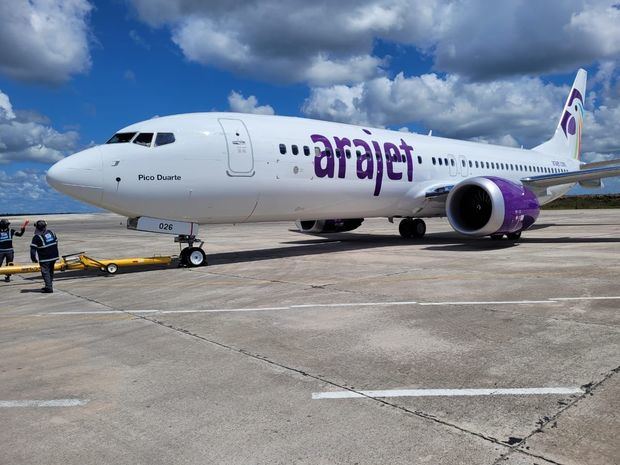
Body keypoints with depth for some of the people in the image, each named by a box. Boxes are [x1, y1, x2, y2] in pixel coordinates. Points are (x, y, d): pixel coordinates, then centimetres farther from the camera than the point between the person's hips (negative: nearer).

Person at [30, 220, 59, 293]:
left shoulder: (37, 237, -13)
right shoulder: (51, 232, 7)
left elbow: (33, 249, -14)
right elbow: (56, 242, 17)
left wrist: (33, 259, -1)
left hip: (45, 259, -7)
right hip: (54, 257, 7)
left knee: (45, 272, -1)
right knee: (50, 271, 18)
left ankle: (49, 288, -6)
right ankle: (49, 286, 27)